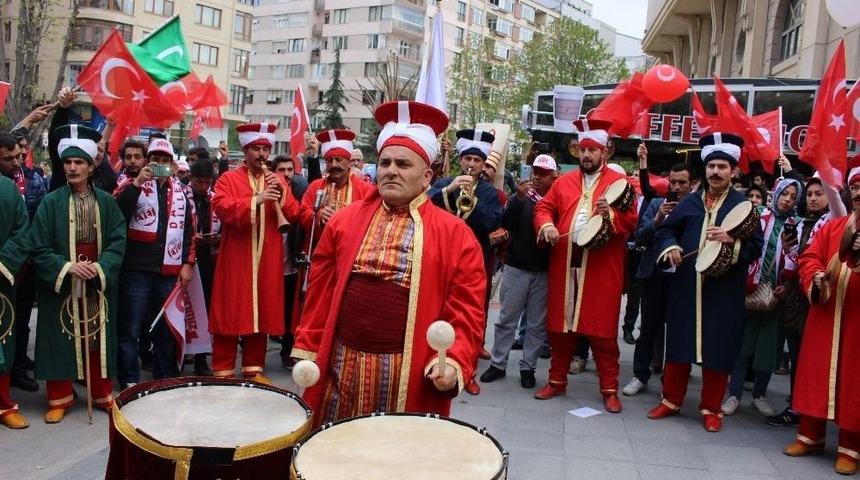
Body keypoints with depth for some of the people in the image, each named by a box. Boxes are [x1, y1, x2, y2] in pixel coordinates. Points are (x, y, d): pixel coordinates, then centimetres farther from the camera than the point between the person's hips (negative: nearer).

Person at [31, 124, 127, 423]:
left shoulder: (106, 202, 2)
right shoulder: (51, 203, -3)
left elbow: (118, 241, -2)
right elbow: (39, 247, -5)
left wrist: (101, 267, -17)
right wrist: (66, 267, -19)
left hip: (99, 285, 1)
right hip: (60, 284, -1)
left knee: (98, 339, 9)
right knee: (60, 339, 5)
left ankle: (102, 394, 22)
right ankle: (60, 398, 19)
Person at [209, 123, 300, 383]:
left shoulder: (278, 180, 12)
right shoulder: (228, 178, 1)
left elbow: (293, 216, 4)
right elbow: (221, 207, -17)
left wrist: (282, 193, -12)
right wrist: (255, 200, -26)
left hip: (267, 259, 3)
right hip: (236, 258, -3)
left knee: (261, 311, 8)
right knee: (231, 311, 0)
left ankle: (254, 368, 19)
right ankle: (223, 370, 10)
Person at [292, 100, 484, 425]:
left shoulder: (454, 234, -2)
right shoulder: (345, 220, 7)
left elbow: (466, 310, -6)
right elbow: (321, 294, 8)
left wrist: (454, 361, -19)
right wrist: (308, 353, 5)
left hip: (411, 376, -2)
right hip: (342, 368, 3)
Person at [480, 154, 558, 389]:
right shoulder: (521, 198, 4)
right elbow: (505, 223, -9)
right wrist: (519, 198, -18)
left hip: (544, 271, 0)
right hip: (516, 268, 0)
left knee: (537, 323, 6)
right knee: (507, 319, 6)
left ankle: (528, 367, 17)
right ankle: (498, 364, 15)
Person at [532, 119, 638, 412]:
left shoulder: (619, 182, 2)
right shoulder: (564, 182, 14)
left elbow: (631, 221, -5)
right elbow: (544, 207, 12)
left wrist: (610, 215, -24)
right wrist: (547, 226, -8)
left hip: (602, 267, -4)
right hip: (565, 263, 4)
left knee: (602, 328, 1)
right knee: (559, 324, 9)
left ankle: (609, 390, 12)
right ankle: (557, 381, 23)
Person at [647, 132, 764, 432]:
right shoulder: (690, 202, 9)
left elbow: (756, 248, -5)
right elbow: (665, 230, 14)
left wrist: (731, 240, -23)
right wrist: (670, 247, -6)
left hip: (724, 292, -2)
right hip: (686, 287, 3)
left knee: (718, 349, 4)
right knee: (679, 343, 9)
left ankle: (711, 408, 19)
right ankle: (671, 400, 24)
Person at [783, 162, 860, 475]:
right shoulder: (831, 227, 13)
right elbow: (809, 258, 8)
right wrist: (815, 279, -13)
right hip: (825, 315, 4)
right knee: (815, 374, 10)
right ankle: (810, 437, 24)